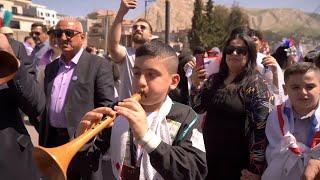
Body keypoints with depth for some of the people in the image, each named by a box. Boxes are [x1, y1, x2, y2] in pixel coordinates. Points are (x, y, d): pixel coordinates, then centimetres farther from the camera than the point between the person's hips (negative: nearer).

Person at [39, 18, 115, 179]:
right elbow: (46, 107, 16)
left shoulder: (98, 65, -9)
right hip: (53, 141, 6)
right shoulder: (51, 68, 11)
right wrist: (42, 143, 14)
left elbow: (107, 106, -12)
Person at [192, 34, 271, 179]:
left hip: (237, 162, -5)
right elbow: (197, 108, 7)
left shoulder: (255, 86, -11)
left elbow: (261, 129, -15)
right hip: (209, 155, 5)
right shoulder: (214, 80, 5)